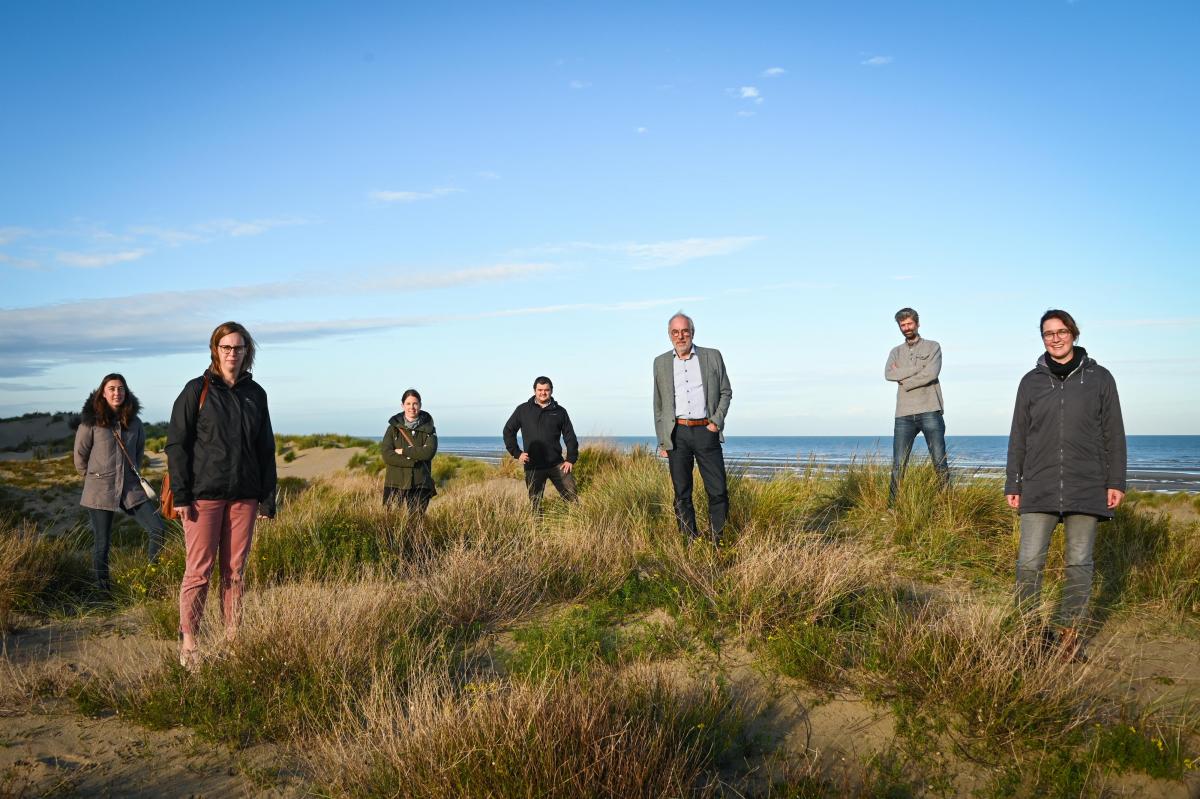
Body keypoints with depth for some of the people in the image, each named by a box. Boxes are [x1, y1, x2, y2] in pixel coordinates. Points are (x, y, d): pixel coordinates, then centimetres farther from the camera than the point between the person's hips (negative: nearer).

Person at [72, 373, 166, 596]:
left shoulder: (134, 422, 5)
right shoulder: (91, 422, -7)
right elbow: (80, 456, 3)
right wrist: (96, 477, 12)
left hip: (132, 487, 3)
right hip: (100, 491, -3)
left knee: (158, 529, -7)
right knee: (102, 543, 5)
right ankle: (103, 591, 18)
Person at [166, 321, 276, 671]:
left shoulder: (255, 394, 10)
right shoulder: (197, 390, -1)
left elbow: (265, 449, 13)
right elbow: (177, 443, -3)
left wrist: (268, 498, 8)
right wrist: (181, 495, -10)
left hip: (244, 496, 4)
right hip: (204, 494, -3)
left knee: (235, 571, 7)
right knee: (199, 570, -1)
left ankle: (233, 639, 14)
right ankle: (189, 644, 7)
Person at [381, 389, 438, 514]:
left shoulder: (428, 429, 6)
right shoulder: (394, 428, 6)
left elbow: (429, 452, -10)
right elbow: (386, 454, -6)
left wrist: (403, 451, -11)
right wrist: (413, 461, -13)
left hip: (420, 484, 0)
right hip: (395, 482, 0)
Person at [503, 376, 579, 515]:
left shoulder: (560, 412, 7)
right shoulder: (523, 410, 5)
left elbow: (570, 437, 9)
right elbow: (508, 431, 11)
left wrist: (571, 459, -1)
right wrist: (516, 453, 2)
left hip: (557, 464, 0)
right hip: (533, 467, 0)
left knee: (573, 497, -7)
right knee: (535, 503, 5)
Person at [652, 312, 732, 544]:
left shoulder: (713, 357, 7)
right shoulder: (661, 363, 11)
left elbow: (726, 392, 11)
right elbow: (658, 405, 13)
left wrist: (717, 420, -4)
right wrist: (662, 441, 9)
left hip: (705, 431, -1)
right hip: (676, 433, 1)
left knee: (718, 490, -4)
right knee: (682, 494, 3)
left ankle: (718, 541, 7)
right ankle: (689, 542, 8)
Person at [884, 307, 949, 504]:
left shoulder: (932, 347, 9)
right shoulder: (896, 352, 18)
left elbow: (931, 374, -9)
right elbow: (889, 374, -3)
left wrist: (904, 380, -3)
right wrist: (918, 368, -8)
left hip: (930, 413, -2)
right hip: (904, 415, 2)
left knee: (940, 462, -2)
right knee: (898, 465, 0)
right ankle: (892, 506, 2)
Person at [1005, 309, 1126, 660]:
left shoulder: (1099, 378, 5)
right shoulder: (1032, 381, 8)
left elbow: (1113, 434, 5)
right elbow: (1018, 436, 11)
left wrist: (1116, 481, 0)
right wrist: (1013, 485, 8)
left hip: (1086, 487, 0)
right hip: (1039, 488, 1)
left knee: (1079, 562, 5)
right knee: (1029, 561, -5)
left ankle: (1070, 634, 15)